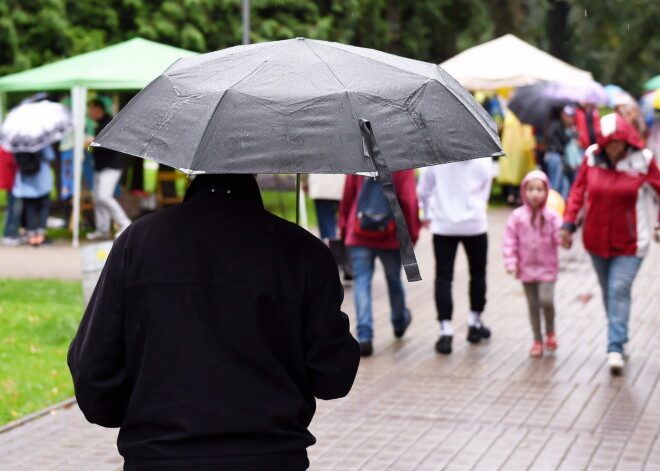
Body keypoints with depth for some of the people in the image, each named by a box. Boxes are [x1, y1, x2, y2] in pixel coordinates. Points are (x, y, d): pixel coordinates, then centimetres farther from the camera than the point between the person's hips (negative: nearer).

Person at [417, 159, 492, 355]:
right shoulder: (483, 159, -4)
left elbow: (423, 189, 3)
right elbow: (485, 192, 6)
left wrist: (426, 215, 19)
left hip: (443, 225, 0)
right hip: (474, 223, 0)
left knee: (443, 276, 1)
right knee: (477, 272, 19)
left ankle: (446, 332, -9)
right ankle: (475, 323, 26)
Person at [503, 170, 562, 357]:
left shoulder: (551, 216, -5)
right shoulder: (518, 216, -3)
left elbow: (558, 239, -8)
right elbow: (510, 241, -1)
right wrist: (511, 263, -7)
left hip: (547, 267, -2)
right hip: (527, 268, 2)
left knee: (546, 300, -16)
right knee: (533, 305, 8)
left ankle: (550, 331, 12)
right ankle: (537, 340, 19)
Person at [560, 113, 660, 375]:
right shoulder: (591, 158, -4)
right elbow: (578, 191, 5)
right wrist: (569, 223, 0)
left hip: (629, 243, -3)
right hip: (597, 239, 3)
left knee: (619, 290, -14)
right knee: (609, 292, 12)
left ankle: (615, 348, -14)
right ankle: (619, 338, 26)